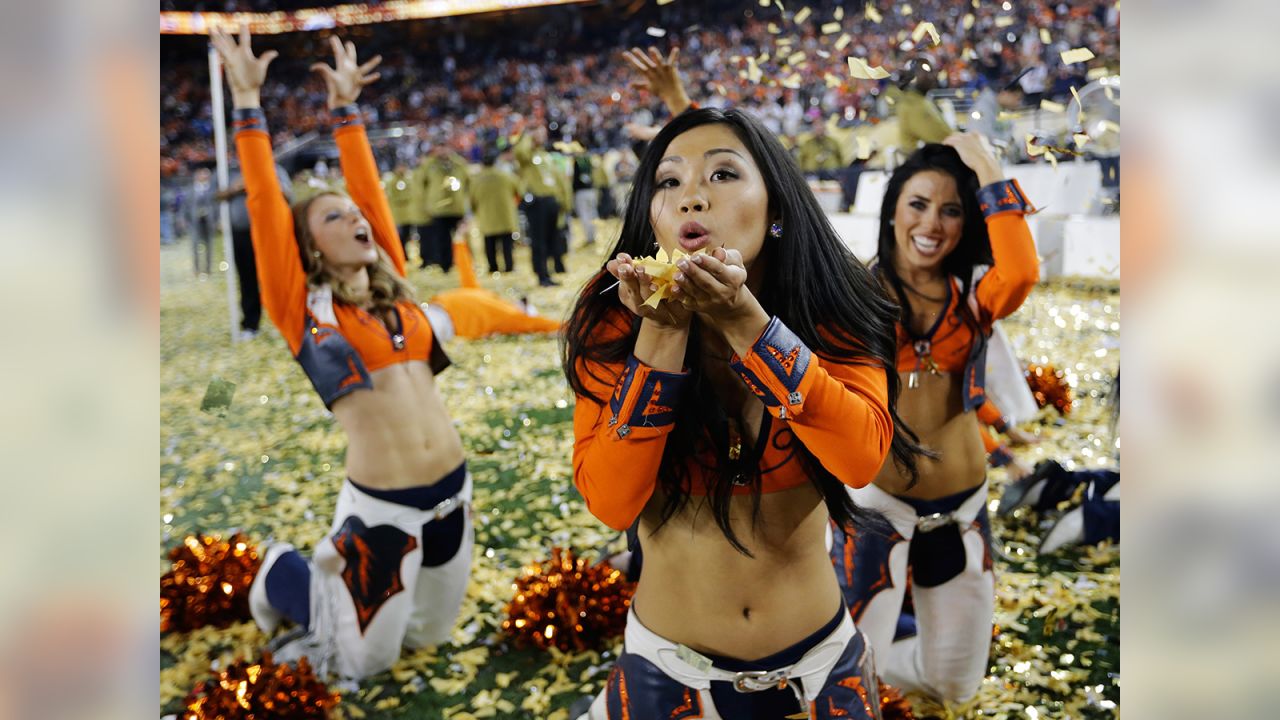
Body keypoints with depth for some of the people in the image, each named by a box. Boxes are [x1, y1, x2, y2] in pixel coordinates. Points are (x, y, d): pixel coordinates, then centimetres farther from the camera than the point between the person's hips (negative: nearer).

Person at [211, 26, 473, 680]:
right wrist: (248, 102, -7)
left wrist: (345, 107, 12)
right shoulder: (299, 306, -5)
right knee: (366, 660, 7)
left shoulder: (391, 283, 7)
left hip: (452, 487, 6)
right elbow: (265, 205, -9)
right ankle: (283, 573, 30)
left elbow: (369, 188, 9)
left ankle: (337, 565, 41)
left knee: (432, 636, 20)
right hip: (381, 503, -5)